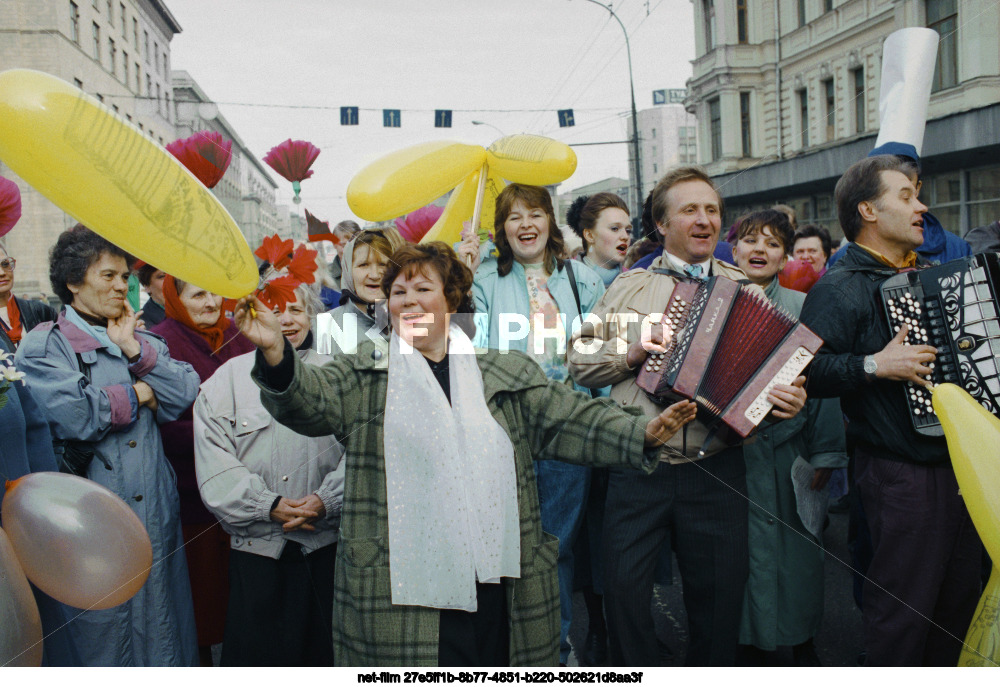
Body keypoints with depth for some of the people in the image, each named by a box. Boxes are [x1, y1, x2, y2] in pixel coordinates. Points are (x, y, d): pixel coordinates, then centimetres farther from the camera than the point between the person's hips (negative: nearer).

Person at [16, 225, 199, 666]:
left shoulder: (142, 341, 15)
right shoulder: (43, 346, -3)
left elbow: (186, 395, 0)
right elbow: (73, 415, -20)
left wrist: (133, 349, -6)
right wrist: (137, 395, -5)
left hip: (156, 512, 5)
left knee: (162, 629, 13)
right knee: (101, 635, 7)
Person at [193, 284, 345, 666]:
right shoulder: (231, 375, 6)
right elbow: (214, 457, -2)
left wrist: (326, 499, -13)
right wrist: (268, 505, -12)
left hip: (325, 541, 1)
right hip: (255, 543, -1)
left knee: (321, 649, 9)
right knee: (254, 648, 5)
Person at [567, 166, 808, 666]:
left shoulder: (746, 289, 12)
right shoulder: (630, 285, 10)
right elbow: (580, 362, 8)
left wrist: (788, 400, -12)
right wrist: (630, 350, -9)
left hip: (715, 473, 1)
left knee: (719, 597, 8)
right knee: (624, 590, -4)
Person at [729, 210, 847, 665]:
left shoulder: (802, 308, 3)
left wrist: (825, 454, -2)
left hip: (786, 451, 0)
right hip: (727, 451, 0)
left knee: (795, 545, 9)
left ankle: (802, 641, 29)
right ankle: (747, 640, 26)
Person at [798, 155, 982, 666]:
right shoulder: (840, 289, -12)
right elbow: (805, 370, -22)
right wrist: (874, 366, -29)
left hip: (959, 463, 8)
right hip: (901, 473, -8)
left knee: (960, 595, 18)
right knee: (905, 605, 0)